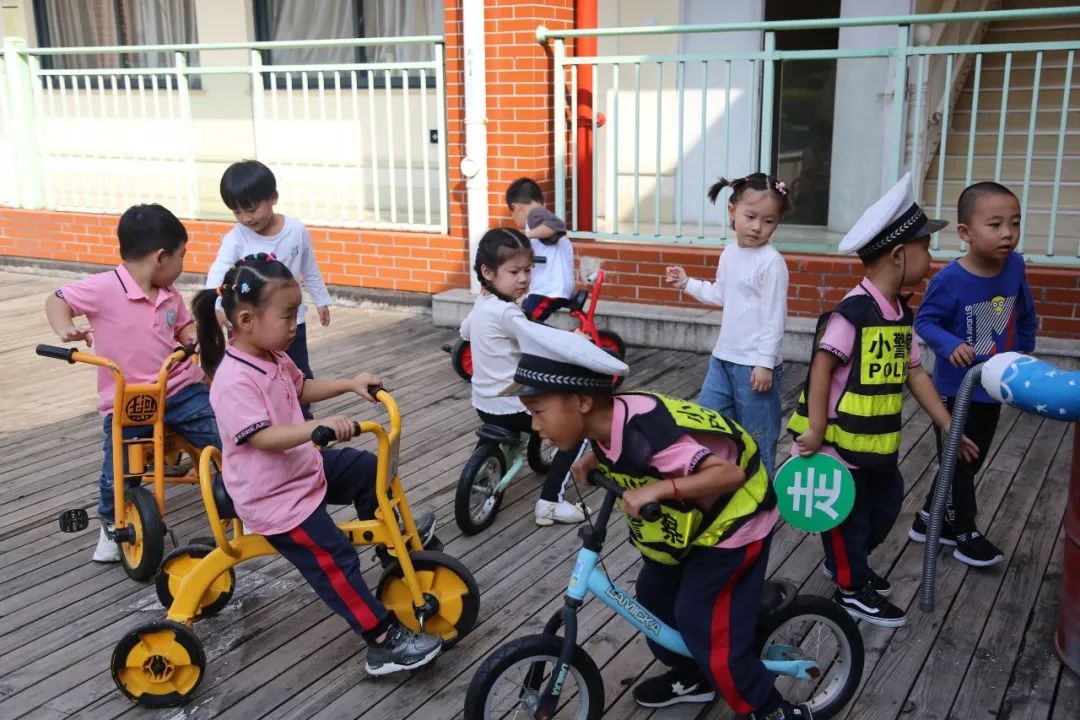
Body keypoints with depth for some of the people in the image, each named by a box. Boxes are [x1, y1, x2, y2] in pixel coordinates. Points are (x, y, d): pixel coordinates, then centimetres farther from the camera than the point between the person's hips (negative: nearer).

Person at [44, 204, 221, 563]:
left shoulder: (171, 296, 4)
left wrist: (195, 338, -4)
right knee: (116, 474, -11)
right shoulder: (103, 289, -12)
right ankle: (111, 528, 21)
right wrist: (66, 330, -20)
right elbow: (56, 300, -1)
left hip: (180, 389, 4)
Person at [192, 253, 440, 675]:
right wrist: (319, 427, -47)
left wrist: (350, 384, 13)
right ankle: (384, 641, -7)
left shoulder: (273, 357, 4)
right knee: (335, 561, -11)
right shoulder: (235, 380, -27)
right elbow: (262, 437, -36)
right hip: (273, 498, -10)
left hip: (303, 469, 10)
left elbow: (301, 388, 22)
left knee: (365, 466, 18)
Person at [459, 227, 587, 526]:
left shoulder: (481, 304, 6)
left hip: (484, 403, 9)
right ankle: (550, 502, -4)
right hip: (511, 407, -9)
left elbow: (464, 331, 26)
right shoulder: (506, 312, -23)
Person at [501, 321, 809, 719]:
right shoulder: (610, 422, -12)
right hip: (692, 519, 9)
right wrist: (590, 462, -5)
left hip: (733, 522, -9)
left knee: (708, 628, -7)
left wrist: (657, 489, -48)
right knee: (653, 595, 15)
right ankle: (690, 677, 37)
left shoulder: (645, 434, -38)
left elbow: (731, 474, -41)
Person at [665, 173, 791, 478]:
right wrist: (687, 284, 19)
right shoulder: (729, 254, 8)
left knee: (757, 438, 4)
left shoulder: (771, 262, -16)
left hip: (755, 364, -8)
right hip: (723, 358, 8)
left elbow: (775, 317, -17)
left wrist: (765, 362, -18)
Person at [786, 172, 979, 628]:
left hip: (877, 441, 9)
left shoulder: (901, 314, 5)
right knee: (848, 513, 5)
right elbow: (822, 368, -22)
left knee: (886, 504, 21)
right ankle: (851, 588, 23)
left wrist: (948, 426, 9)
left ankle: (846, 563, 41)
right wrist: (815, 431, -22)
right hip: (840, 438, -9)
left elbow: (914, 373, 9)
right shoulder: (853, 312, -22)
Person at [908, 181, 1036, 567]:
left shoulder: (1015, 266, -9)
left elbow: (1025, 314, 8)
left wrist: (1023, 352, 14)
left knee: (971, 462, 19)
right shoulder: (949, 280, -24)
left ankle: (930, 517, 36)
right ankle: (965, 533, 27)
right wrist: (950, 345, -32)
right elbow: (924, 321, -16)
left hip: (994, 387, 6)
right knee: (957, 463, 9)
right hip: (956, 388, -6)